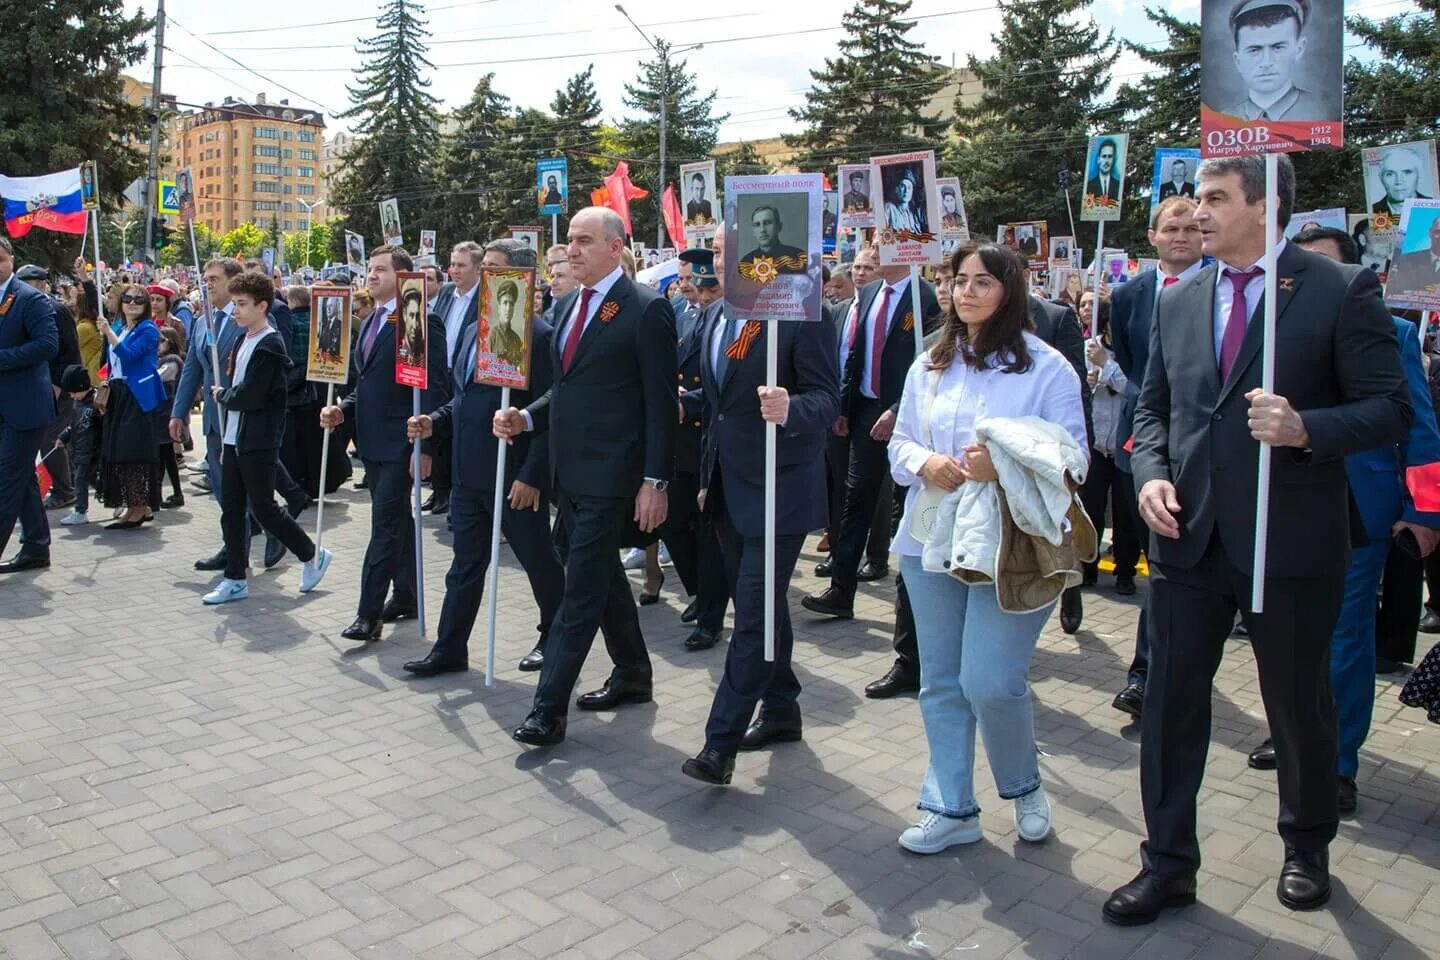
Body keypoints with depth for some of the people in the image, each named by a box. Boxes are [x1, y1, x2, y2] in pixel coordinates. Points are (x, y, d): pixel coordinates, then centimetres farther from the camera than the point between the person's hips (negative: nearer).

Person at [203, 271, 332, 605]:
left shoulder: (270, 346, -15)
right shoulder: (242, 342, 12)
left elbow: (249, 397, -21)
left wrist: (222, 394, -5)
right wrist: (227, 395, -1)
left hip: (259, 442, -9)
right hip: (235, 439, 9)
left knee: (263, 507, -1)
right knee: (231, 510, 10)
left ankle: (313, 556, 17)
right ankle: (235, 580, 18)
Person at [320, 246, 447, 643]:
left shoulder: (421, 322, -12)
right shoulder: (370, 322, 15)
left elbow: (433, 390, -16)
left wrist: (425, 446, -20)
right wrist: (342, 409, 3)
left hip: (400, 442, -9)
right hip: (372, 441, 9)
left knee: (386, 523, -8)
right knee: (398, 521, 16)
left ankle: (368, 613, -5)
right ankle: (405, 596, 26)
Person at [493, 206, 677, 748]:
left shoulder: (646, 309, -11)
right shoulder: (567, 306, 13)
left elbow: (660, 403, -13)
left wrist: (655, 481, -16)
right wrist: (527, 418, 1)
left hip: (610, 475, -8)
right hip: (568, 471, 8)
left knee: (581, 588, -5)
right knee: (602, 577, 18)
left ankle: (549, 707, 2)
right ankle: (632, 673, 35)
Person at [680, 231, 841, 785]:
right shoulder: (718, 313, 11)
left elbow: (828, 399, -18)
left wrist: (789, 410, -38)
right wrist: (683, 402, 3)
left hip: (777, 490, -8)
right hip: (726, 486, 8)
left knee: (755, 614, -6)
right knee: (759, 606, 18)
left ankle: (721, 741, 0)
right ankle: (781, 710, 34)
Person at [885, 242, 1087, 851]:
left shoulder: (1047, 368, -4)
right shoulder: (929, 366, 12)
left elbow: (1073, 459, -6)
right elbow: (900, 441, 13)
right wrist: (924, 463, -10)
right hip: (931, 543, 5)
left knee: (990, 683, -8)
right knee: (940, 682, 10)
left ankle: (1024, 786, 23)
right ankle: (951, 808, 25)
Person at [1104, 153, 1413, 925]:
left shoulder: (1342, 291, -6)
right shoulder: (1178, 301, 9)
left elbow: (1390, 409, -7)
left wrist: (1305, 429, -25)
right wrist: (1152, 473, -4)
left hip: (1290, 542, -4)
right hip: (1188, 536, 4)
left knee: (1299, 707, 14)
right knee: (1169, 702, 7)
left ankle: (1307, 847, 39)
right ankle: (1168, 863, 23)